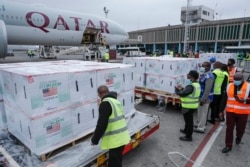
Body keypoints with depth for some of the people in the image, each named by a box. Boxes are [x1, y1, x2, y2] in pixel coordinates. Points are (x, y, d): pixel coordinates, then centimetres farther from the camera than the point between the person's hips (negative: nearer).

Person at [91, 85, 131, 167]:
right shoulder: (116, 101, 13)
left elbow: (102, 124, -21)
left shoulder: (105, 103, -16)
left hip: (115, 139, -9)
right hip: (122, 136, 9)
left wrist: (94, 139, -9)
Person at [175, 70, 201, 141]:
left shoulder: (191, 86, -26)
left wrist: (177, 89, -9)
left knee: (189, 120, 1)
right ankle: (186, 130, 44)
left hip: (189, 107, -10)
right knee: (188, 120, 25)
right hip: (193, 105, 10)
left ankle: (188, 136, 13)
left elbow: (182, 94, -25)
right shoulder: (197, 84, 7)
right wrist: (182, 89, 5)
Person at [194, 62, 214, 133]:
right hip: (201, 96, 10)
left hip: (205, 98, -10)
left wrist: (203, 99, -23)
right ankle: (199, 124, 35)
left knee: (203, 113, 2)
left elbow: (208, 89, -24)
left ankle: (201, 128, 14)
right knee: (200, 112, 20)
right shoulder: (203, 74, 10)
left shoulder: (209, 76, -21)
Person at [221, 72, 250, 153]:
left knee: (240, 128, 12)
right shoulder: (229, 86, 1)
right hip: (230, 111, 2)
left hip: (242, 113, -1)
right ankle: (228, 146, 17)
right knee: (229, 129, 4)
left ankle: (238, 138, 46)